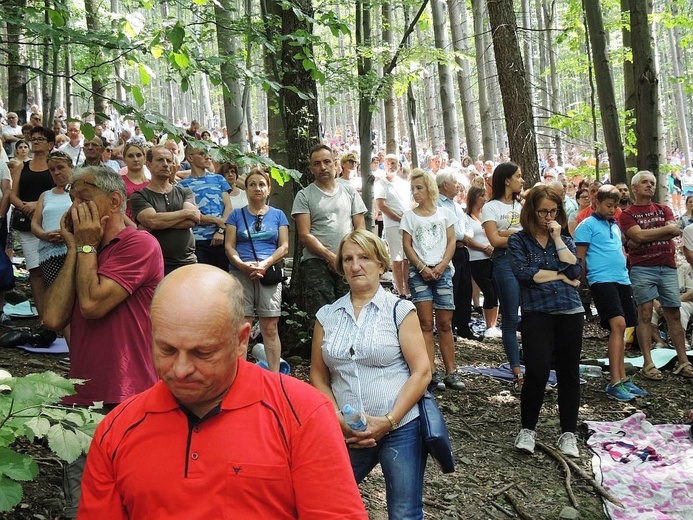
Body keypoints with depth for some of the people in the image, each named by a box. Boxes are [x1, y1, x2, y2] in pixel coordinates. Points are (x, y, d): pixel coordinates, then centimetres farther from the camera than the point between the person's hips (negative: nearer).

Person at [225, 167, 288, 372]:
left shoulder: (278, 215, 13)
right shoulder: (237, 214, 12)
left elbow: (284, 247, 5)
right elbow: (229, 245, 5)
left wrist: (264, 264, -12)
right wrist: (243, 265, -14)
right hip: (240, 274, 0)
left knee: (270, 329, -1)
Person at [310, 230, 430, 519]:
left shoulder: (399, 310, -1)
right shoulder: (327, 316, 7)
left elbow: (421, 372, -7)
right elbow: (318, 376, 8)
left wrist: (388, 422, -14)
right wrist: (338, 420, -8)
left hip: (401, 430, -3)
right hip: (348, 434, 3)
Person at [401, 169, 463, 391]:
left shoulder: (444, 213, 9)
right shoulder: (409, 216, 7)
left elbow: (451, 242, 5)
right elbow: (407, 246, 3)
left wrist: (441, 266, -8)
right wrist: (422, 267, -9)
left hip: (442, 271, 1)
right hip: (418, 272, -1)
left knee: (445, 323, 2)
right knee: (426, 323, -3)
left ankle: (451, 372, 6)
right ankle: (432, 373, -3)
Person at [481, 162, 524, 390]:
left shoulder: (522, 205, 18)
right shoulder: (491, 207, 1)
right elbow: (495, 240, -9)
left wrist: (509, 233, -10)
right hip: (506, 261, -5)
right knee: (511, 319, 0)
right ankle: (517, 373, 4)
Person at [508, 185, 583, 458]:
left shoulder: (564, 239, 13)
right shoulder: (518, 240, 4)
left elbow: (574, 270, -4)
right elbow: (524, 273, -12)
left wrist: (557, 238, -5)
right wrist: (561, 275, -4)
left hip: (570, 312, 3)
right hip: (536, 313, -3)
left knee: (569, 373, 6)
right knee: (537, 371, -13)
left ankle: (568, 433, 17)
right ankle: (527, 429, 7)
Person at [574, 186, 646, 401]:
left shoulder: (615, 226, 22)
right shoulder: (587, 225, -1)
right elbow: (580, 257, -4)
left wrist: (624, 269, 18)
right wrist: (585, 281, -5)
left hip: (622, 279, 8)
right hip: (602, 280, -8)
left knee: (619, 329, 10)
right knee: (618, 324, -19)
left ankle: (622, 379, 17)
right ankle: (615, 384, -19)